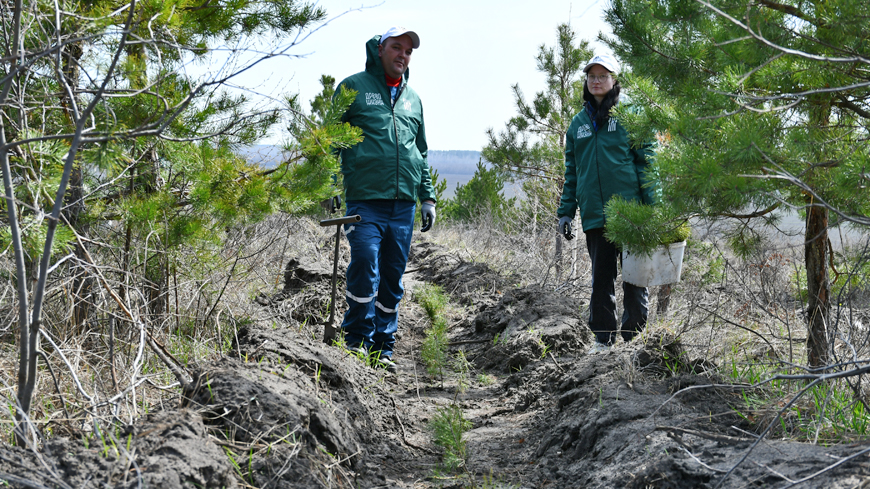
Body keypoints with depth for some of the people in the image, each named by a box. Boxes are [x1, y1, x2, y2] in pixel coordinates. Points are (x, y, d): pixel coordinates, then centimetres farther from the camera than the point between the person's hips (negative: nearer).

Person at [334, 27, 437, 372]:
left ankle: (382, 349, 13)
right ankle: (356, 340, -3)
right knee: (365, 264, -18)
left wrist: (428, 198, 19)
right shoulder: (354, 87, 5)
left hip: (403, 204, 5)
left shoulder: (412, 98, 20)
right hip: (365, 200, -5)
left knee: (393, 278, 5)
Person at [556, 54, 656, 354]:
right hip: (594, 214, 4)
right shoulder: (579, 122, 15)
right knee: (601, 276, 7)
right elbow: (571, 171, 19)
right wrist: (565, 211, 12)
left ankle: (634, 337, 12)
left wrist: (651, 205, -9)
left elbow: (647, 160, -1)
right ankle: (603, 338, 14)